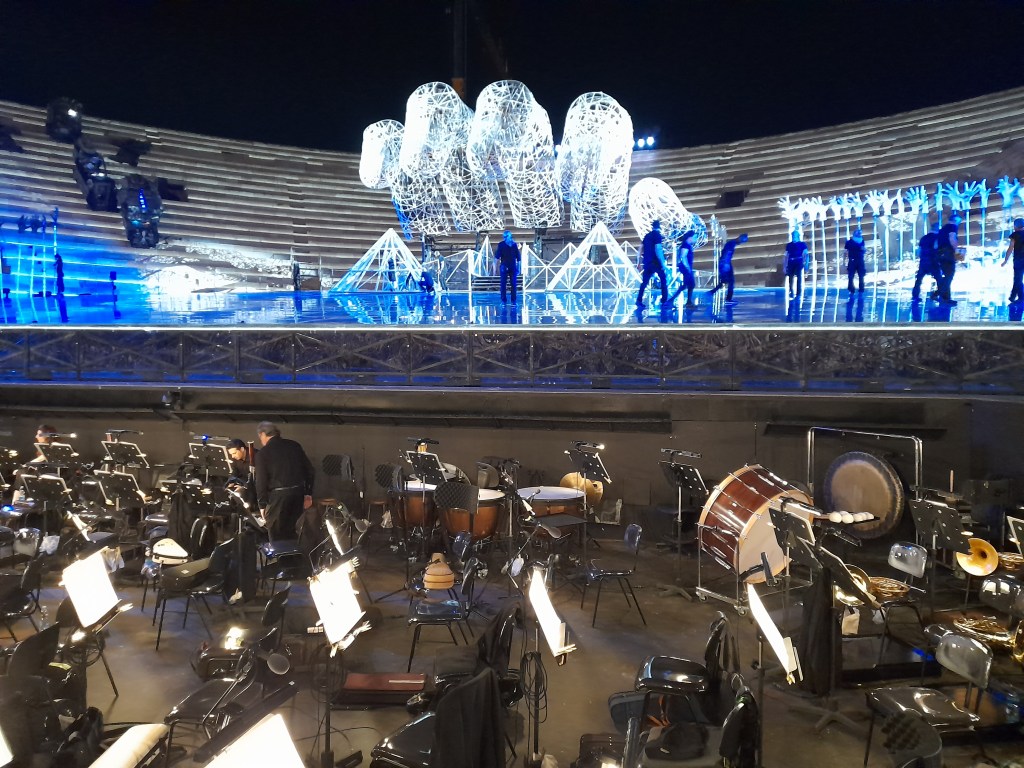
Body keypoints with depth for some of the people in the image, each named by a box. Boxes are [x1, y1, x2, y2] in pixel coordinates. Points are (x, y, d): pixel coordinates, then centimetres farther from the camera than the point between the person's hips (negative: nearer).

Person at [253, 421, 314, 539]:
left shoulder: (263, 454, -6)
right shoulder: (294, 445, 6)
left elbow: (261, 481, -8)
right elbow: (309, 470, 7)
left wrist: (262, 504, 1)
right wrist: (308, 494, 12)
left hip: (278, 495, -5)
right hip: (298, 492, 5)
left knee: (276, 533, 6)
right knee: (290, 529, 17)